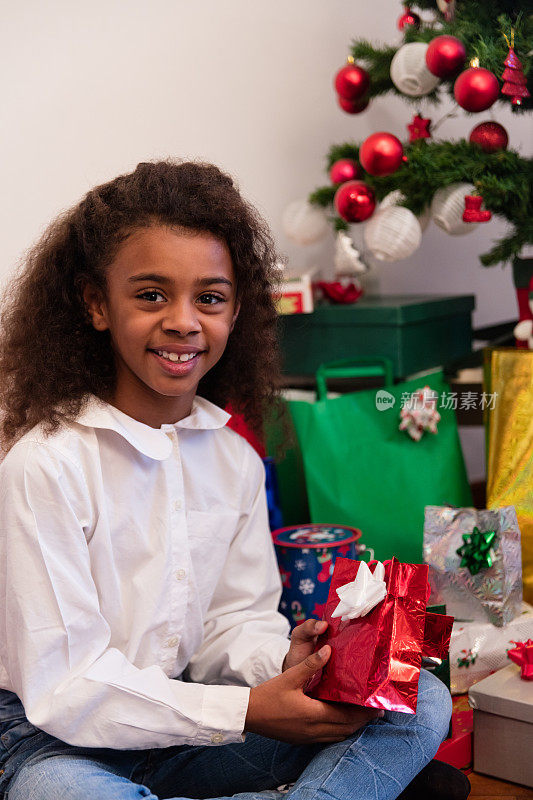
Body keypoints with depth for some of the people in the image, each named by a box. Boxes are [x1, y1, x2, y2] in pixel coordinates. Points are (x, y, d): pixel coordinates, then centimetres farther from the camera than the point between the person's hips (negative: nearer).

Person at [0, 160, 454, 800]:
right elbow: (63, 685, -19)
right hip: (62, 741, -5)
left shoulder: (234, 458, 2)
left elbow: (236, 620, 7)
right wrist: (247, 712, -24)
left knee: (423, 705, -7)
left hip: (187, 727, 5)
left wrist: (284, 664, -17)